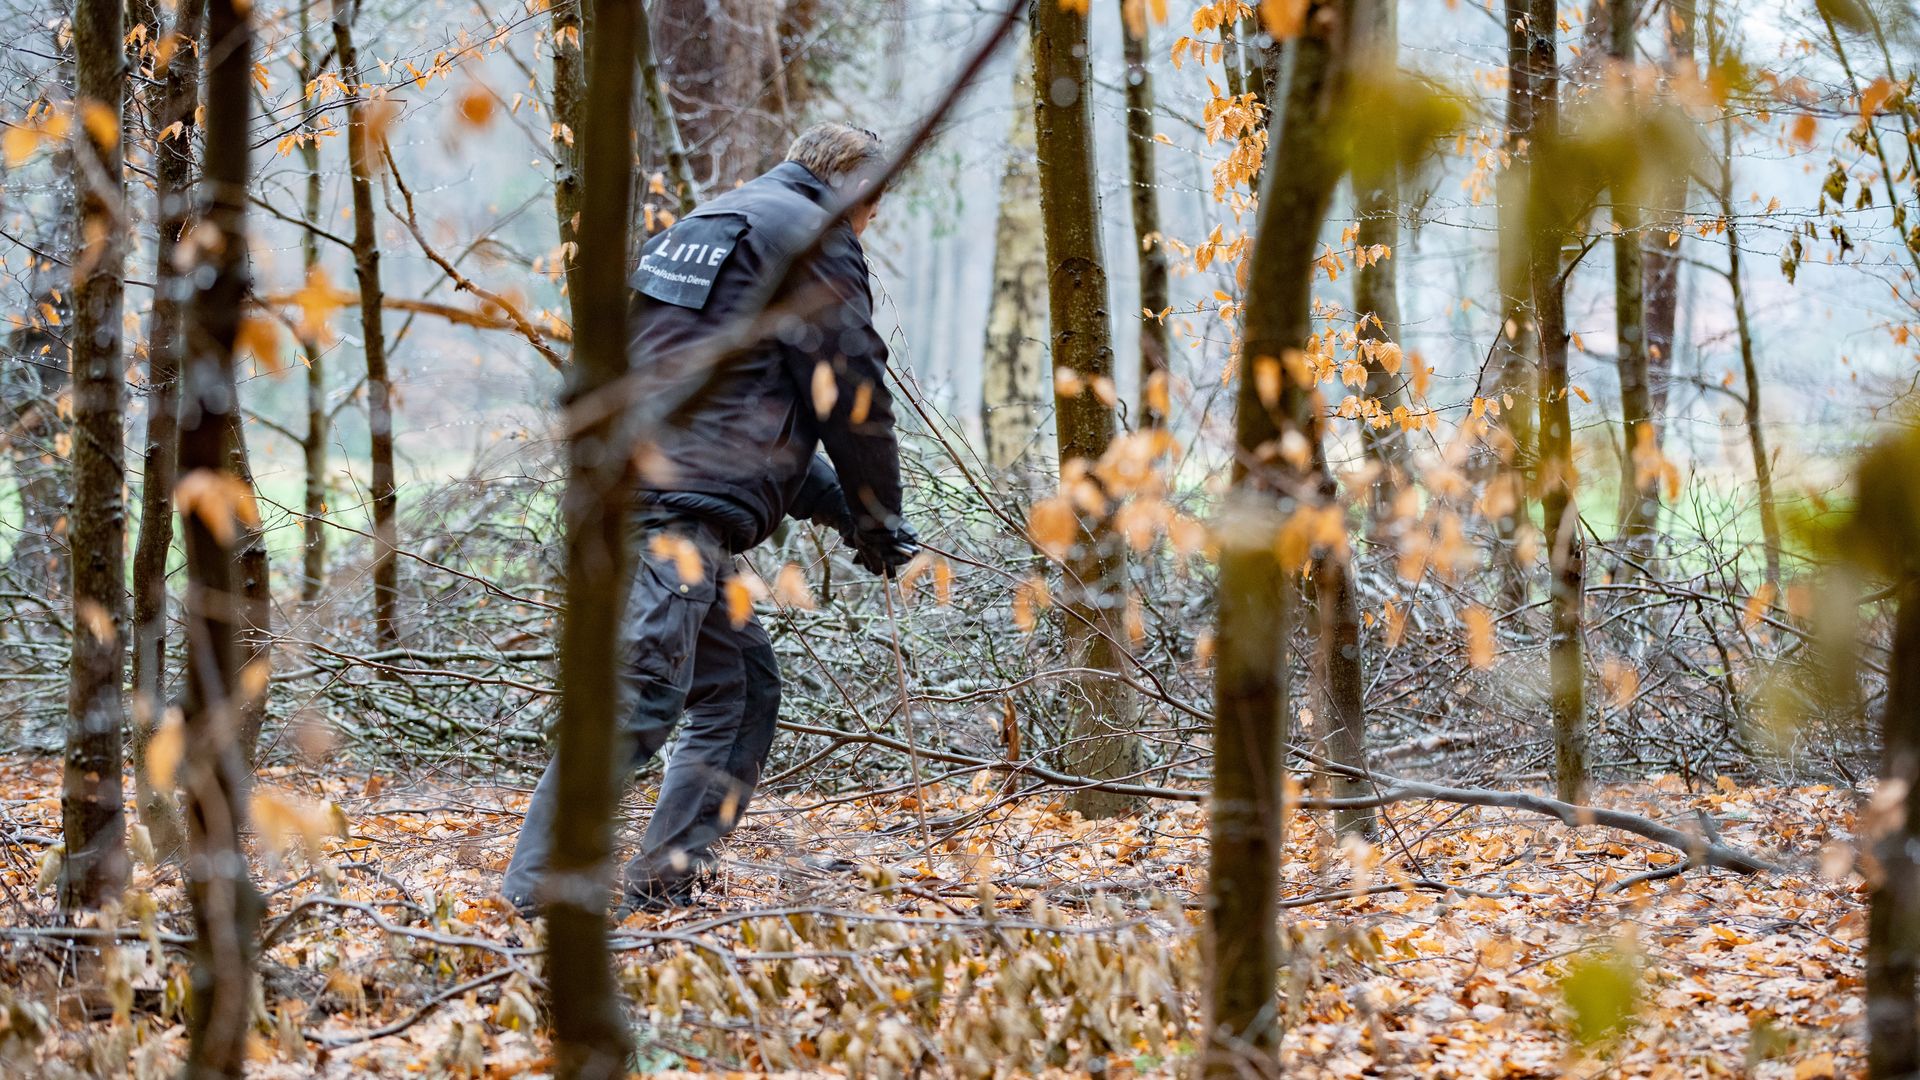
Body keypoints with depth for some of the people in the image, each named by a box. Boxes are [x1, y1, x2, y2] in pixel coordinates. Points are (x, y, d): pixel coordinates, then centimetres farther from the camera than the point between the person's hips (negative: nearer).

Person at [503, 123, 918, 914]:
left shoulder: (706, 227, 29)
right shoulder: (812, 237, 0)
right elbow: (849, 391, -2)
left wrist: (833, 504, 26)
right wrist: (878, 522, 11)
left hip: (631, 490, 10)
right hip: (684, 509, -10)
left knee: (741, 686, 15)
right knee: (640, 695, -17)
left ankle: (665, 882, 11)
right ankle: (538, 892, -23)